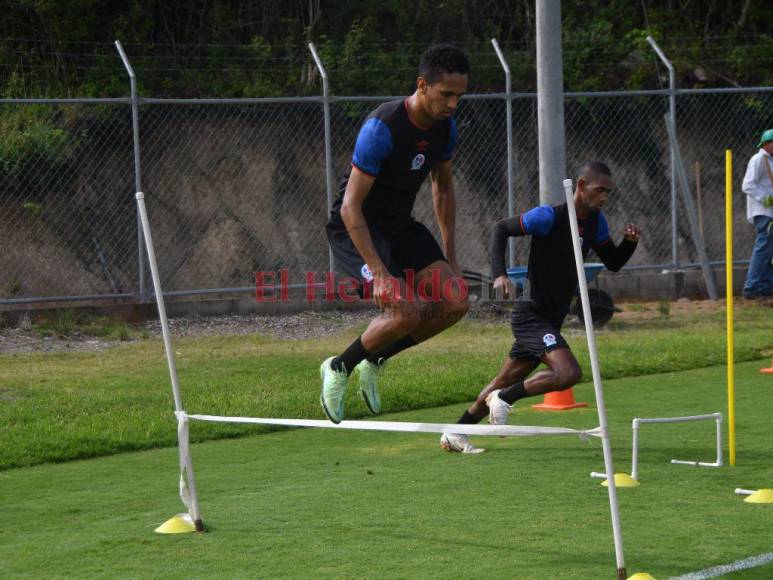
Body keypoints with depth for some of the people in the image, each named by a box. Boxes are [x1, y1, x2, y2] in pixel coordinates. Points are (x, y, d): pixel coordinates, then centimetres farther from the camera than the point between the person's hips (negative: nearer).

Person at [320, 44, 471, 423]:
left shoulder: (444, 128, -4)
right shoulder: (382, 128, -28)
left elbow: (443, 188, 15)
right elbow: (350, 207, -28)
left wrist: (450, 256, 12)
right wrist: (380, 273, -32)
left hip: (400, 226, 8)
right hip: (354, 230, -8)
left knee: (455, 302, -7)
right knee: (406, 311, -24)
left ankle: (374, 363, 10)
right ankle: (338, 369, 1)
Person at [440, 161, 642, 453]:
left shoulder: (595, 222, 6)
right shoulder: (549, 216, -17)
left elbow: (613, 262, 15)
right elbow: (501, 228, -10)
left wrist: (630, 242, -5)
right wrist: (499, 273, -22)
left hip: (551, 319, 9)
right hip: (531, 316, -9)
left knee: (506, 381, 15)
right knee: (568, 372, -26)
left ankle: (455, 434, 27)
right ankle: (504, 398, -8)